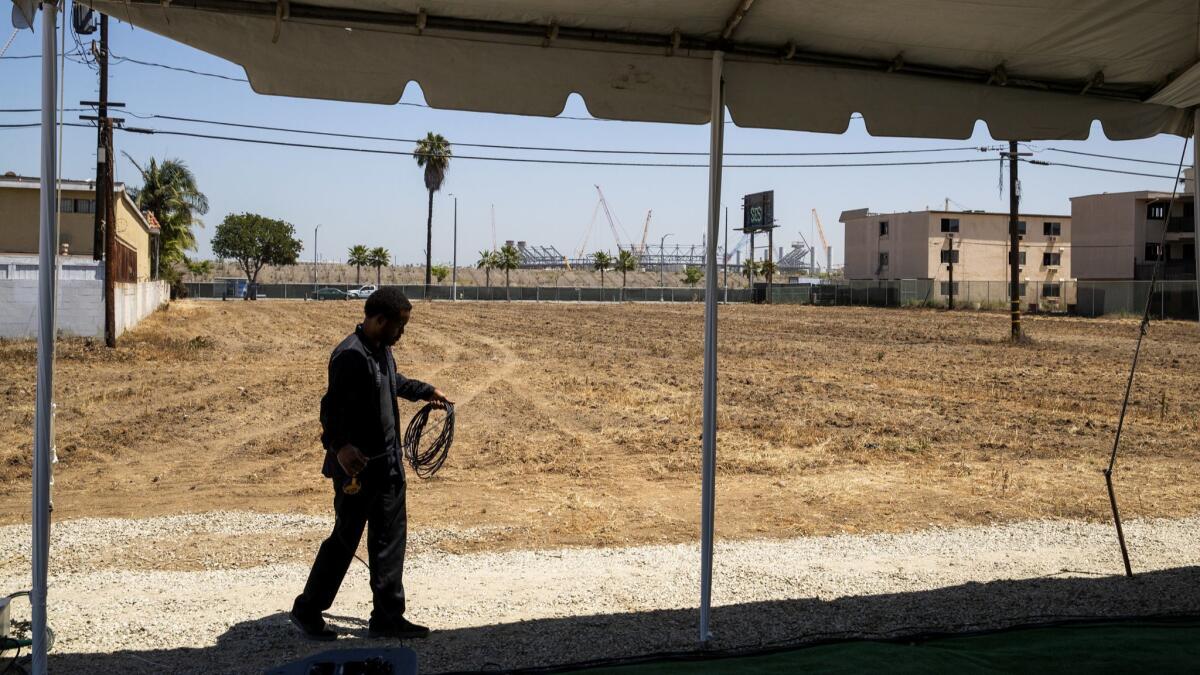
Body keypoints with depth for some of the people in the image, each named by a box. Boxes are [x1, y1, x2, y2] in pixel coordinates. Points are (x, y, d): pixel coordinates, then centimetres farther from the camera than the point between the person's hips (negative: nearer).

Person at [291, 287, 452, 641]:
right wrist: (339, 446, -42)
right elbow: (331, 407, -28)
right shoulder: (350, 355, -20)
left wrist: (427, 391, 40)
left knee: (390, 539, 12)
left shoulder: (382, 350, 10)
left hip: (388, 463, 9)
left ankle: (387, 617, 21)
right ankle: (307, 611, 20)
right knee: (345, 539, 3)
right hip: (358, 466, -9)